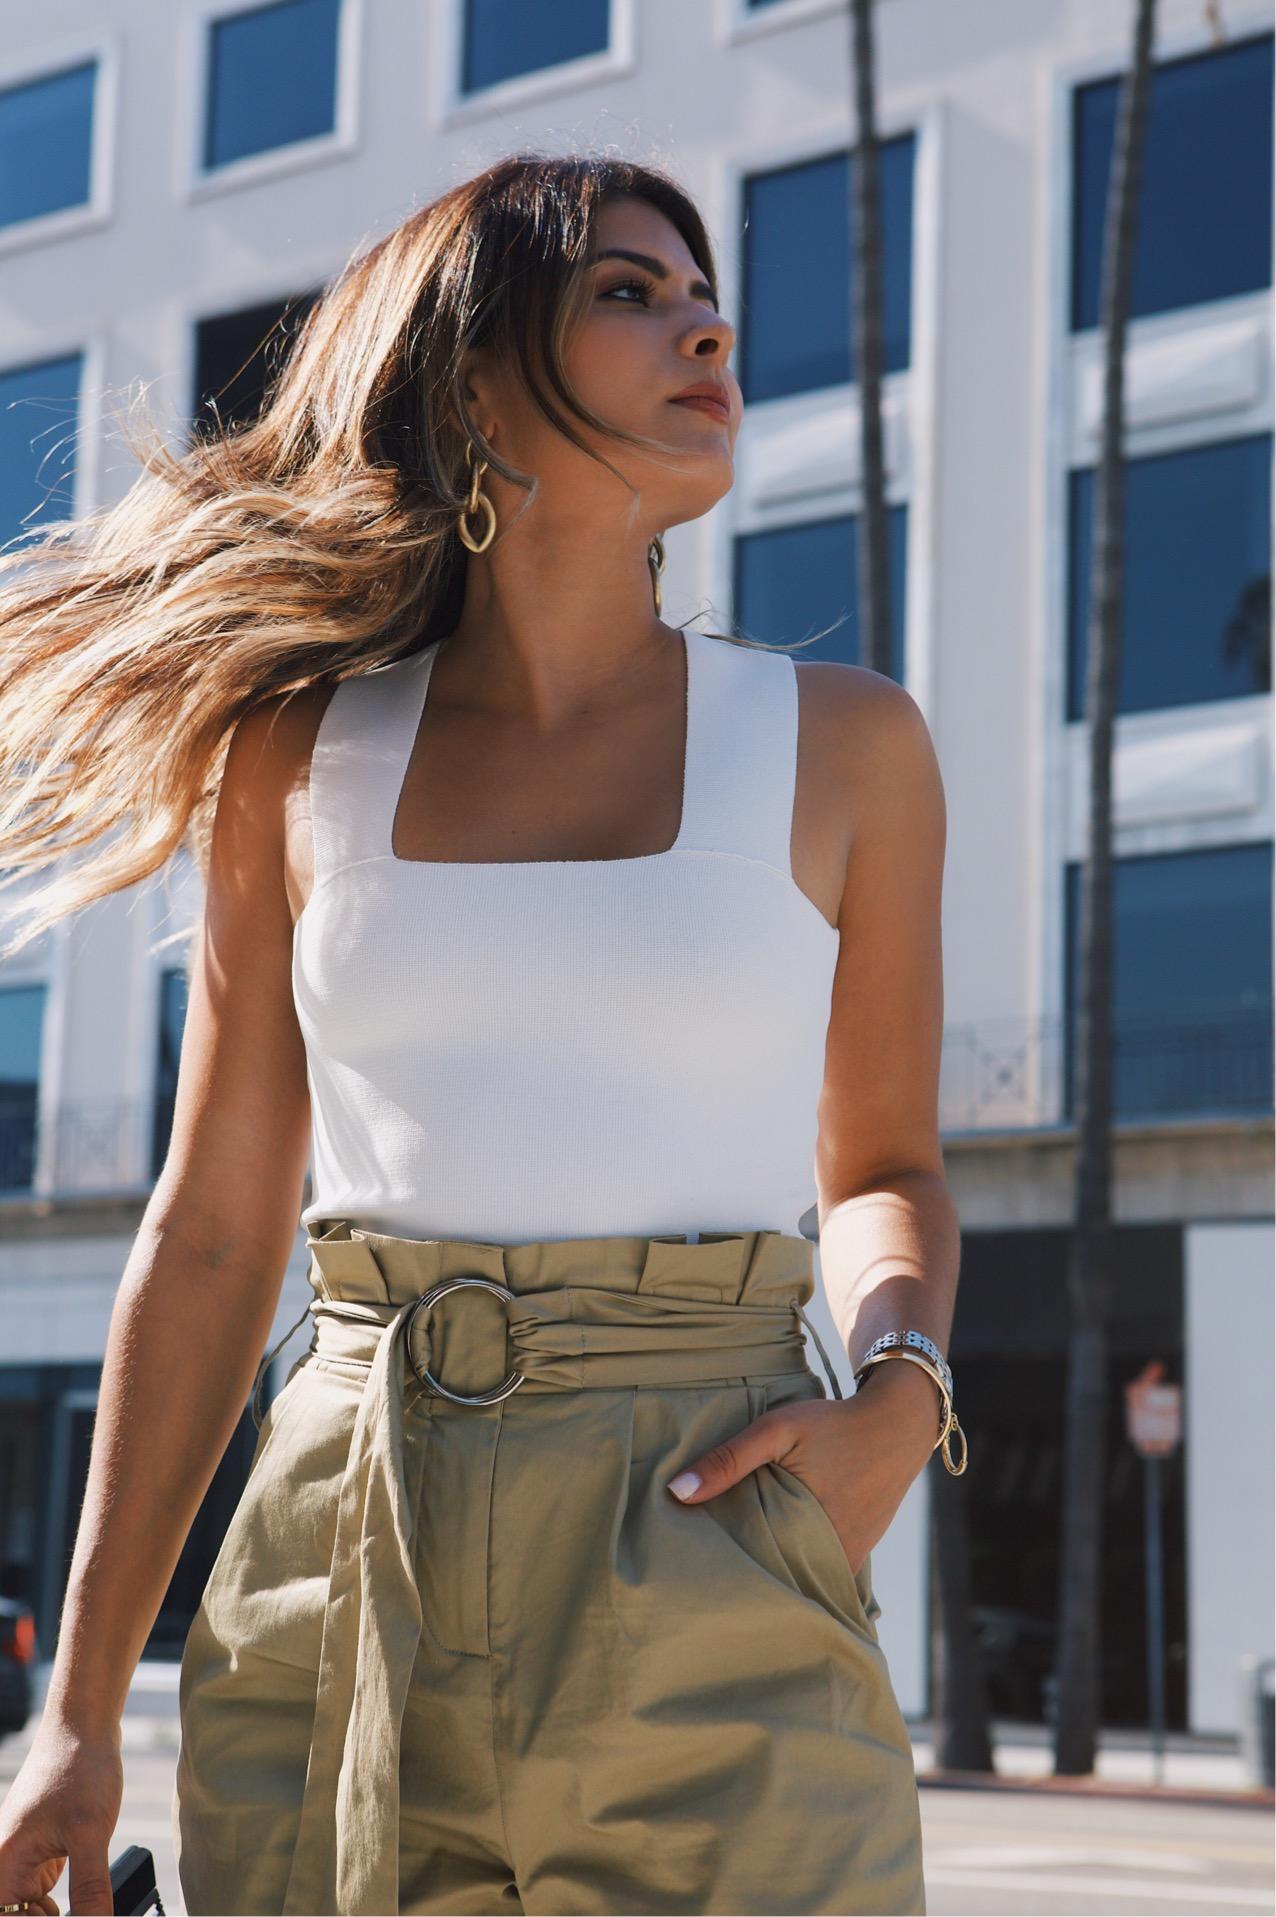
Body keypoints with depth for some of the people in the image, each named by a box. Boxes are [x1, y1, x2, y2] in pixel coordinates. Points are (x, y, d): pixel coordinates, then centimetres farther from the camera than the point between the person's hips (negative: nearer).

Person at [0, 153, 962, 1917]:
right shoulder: (298, 756, 7)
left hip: (707, 1574, 0)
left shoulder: (841, 744, 6)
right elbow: (212, 1234, 8)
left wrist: (898, 1385, -7)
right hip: (340, 1571, 1)